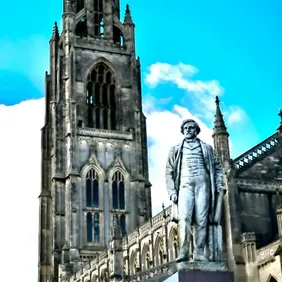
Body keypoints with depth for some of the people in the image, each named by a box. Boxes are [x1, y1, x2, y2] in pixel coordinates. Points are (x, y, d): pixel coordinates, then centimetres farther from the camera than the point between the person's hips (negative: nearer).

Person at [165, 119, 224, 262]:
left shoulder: (206, 148, 22)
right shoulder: (176, 150, 21)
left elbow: (217, 168, 15)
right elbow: (169, 172, 14)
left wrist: (219, 184, -1)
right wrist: (172, 191, 1)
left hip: (202, 184, 1)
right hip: (185, 185, -1)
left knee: (201, 220, -8)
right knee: (184, 217, -19)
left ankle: (199, 252, -8)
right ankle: (183, 251, -23)